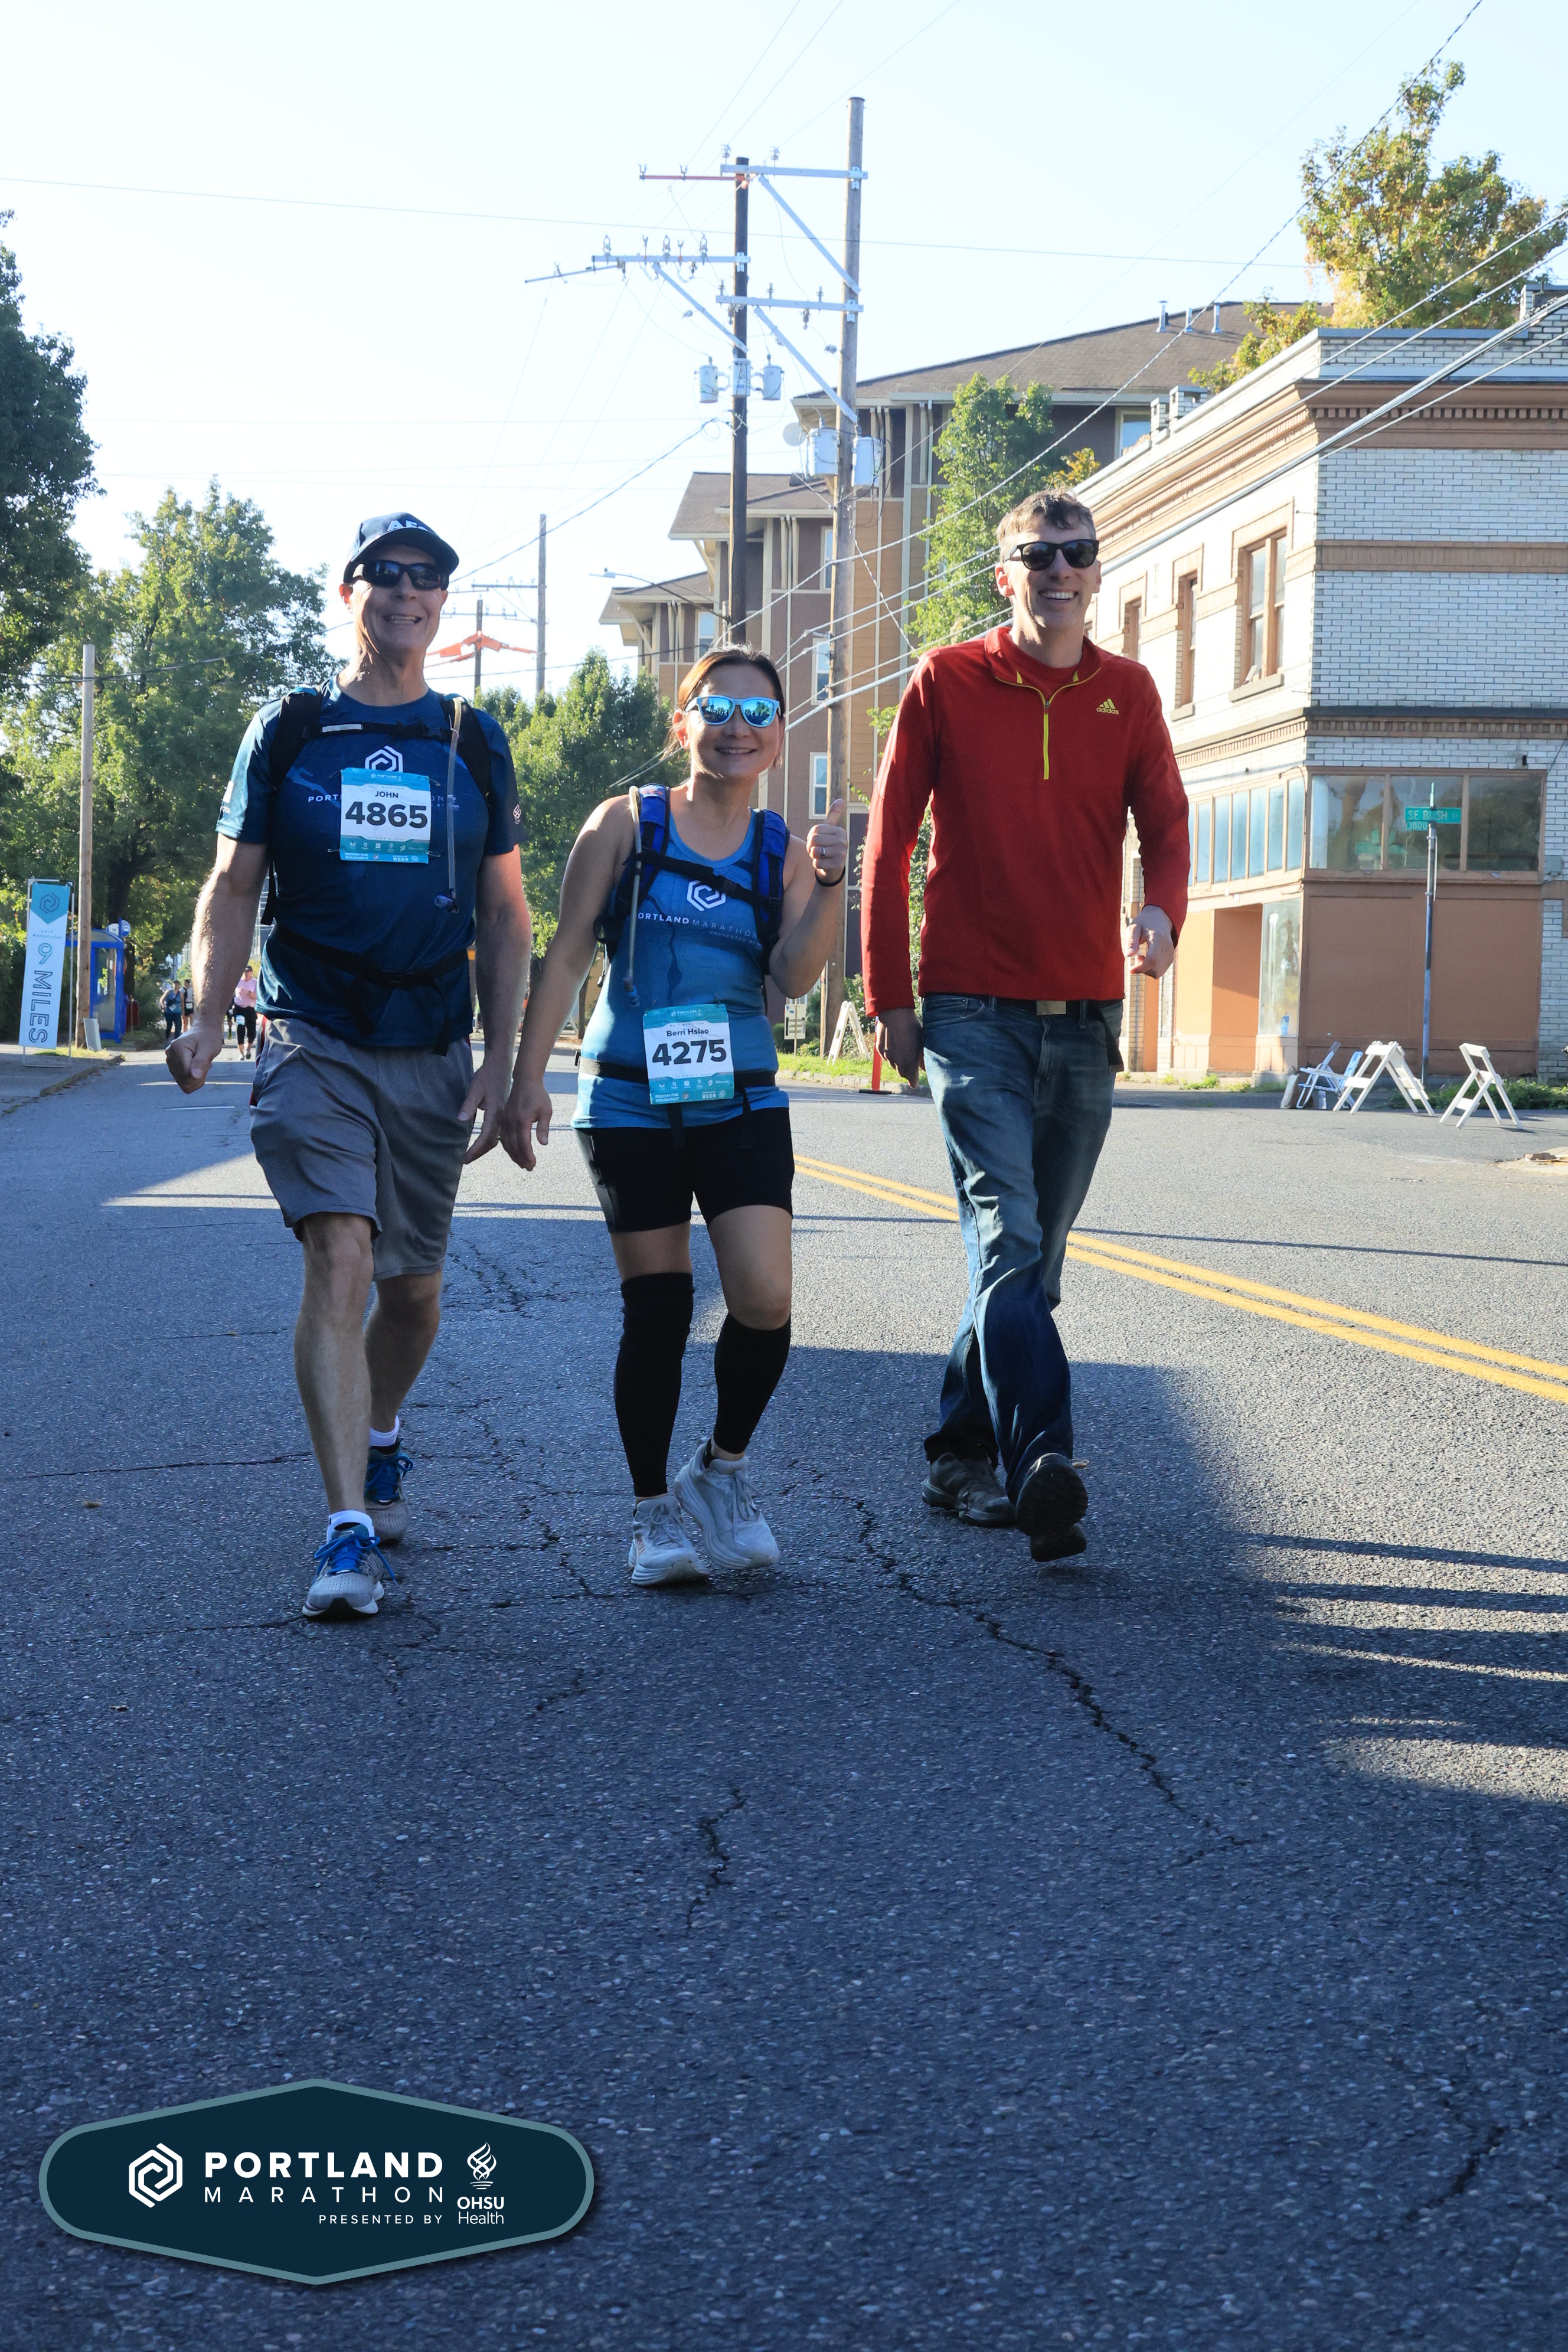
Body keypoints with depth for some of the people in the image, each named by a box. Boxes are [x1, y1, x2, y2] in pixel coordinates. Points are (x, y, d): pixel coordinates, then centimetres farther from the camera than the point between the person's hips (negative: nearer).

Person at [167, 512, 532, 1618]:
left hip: (434, 1053, 3)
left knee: (413, 1284, 11)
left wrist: (503, 1058, 3)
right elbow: (235, 885, 5)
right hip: (315, 1042, -3)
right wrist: (209, 1018, -10)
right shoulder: (289, 730, 5)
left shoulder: (473, 742, 10)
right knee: (340, 1259, -18)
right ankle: (351, 1529, -20)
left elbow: (503, 912, 12)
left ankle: (379, 1434, 42)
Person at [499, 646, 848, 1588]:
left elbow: (795, 975, -6)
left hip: (742, 1101, 2)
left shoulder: (783, 848, 7)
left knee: (764, 1299, -13)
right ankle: (655, 1510, 17)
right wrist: (529, 1078, -2)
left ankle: (723, 1467, 13)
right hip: (631, 1100, -1)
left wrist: (829, 888, -21)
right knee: (657, 1308, 0)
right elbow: (568, 954, 3)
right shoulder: (627, 824, 2)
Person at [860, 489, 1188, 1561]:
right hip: (973, 1011, -4)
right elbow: (889, 840, 3)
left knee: (1034, 1253, 10)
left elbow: (1165, 821, 6)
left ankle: (963, 1452, 23)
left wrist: (1162, 911, -17)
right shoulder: (947, 682, 1)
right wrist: (889, 996, -1)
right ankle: (1042, 1469, -26)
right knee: (1008, 1240, -17)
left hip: (1085, 1014, 4)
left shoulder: (1128, 693, 10)